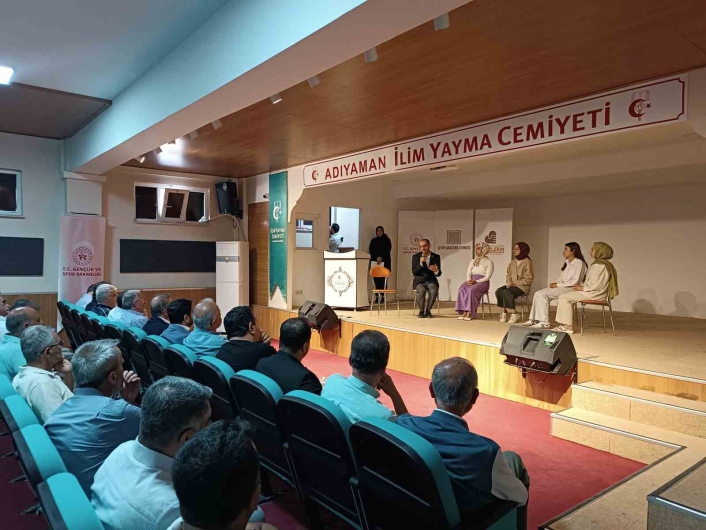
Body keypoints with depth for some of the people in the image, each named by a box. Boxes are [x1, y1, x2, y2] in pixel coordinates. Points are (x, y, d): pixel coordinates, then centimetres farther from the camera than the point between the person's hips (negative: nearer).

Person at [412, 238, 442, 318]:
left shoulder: (436, 257, 2)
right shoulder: (415, 257, 0)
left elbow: (439, 274, 1)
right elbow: (414, 272, -7)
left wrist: (436, 271, -23)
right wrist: (420, 264, -23)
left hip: (431, 280, 1)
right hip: (419, 281, -1)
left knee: (434, 291, -32)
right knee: (422, 291, -34)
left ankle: (428, 311, -10)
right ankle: (421, 311, -12)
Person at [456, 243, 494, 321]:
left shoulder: (489, 262, 5)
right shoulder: (472, 261, 23)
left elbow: (487, 277, -5)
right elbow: (468, 273, 14)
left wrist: (476, 281, -18)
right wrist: (469, 280, -9)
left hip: (483, 282, -5)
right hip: (472, 281, 5)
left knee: (471, 290, -37)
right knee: (462, 289, -30)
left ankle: (469, 313, -36)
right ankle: (464, 312, -34)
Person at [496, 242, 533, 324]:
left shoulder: (527, 262, -8)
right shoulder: (513, 262, 13)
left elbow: (529, 279, -12)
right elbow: (508, 274, 15)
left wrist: (516, 283, -17)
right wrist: (509, 282, -5)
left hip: (523, 286, -7)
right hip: (512, 285, 7)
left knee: (506, 292, -32)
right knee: (498, 291, -21)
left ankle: (514, 314, -19)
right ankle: (503, 313, -18)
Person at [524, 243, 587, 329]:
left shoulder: (579, 263, -9)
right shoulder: (566, 262, 17)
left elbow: (575, 281, -16)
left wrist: (558, 285, -15)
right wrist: (555, 283, -2)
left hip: (570, 288, -8)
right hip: (561, 287, 8)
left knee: (543, 294, -23)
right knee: (538, 293, -11)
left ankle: (544, 322, -20)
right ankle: (534, 319, -13)